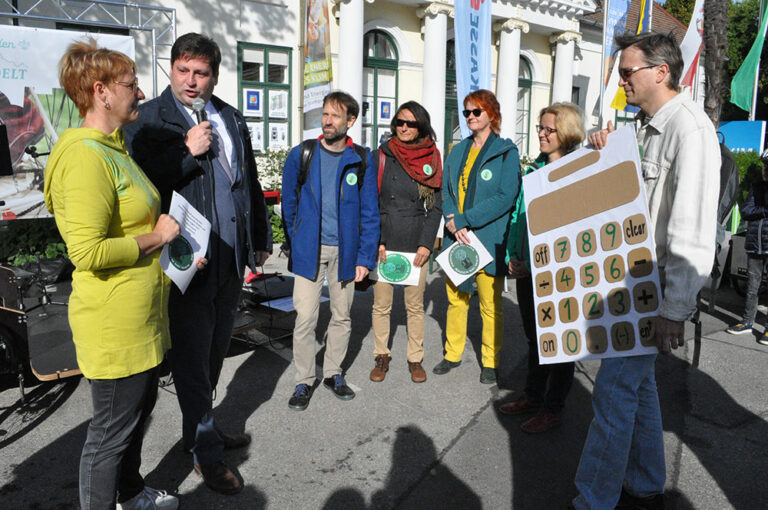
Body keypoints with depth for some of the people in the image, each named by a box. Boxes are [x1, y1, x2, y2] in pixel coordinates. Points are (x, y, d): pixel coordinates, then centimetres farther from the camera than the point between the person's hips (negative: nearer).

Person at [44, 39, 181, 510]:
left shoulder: (113, 149, 13)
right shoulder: (86, 156, -21)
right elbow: (88, 252, -28)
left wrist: (169, 237, 13)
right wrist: (156, 237, -17)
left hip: (141, 318, 11)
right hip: (114, 325, -11)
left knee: (140, 407, 25)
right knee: (113, 429, 6)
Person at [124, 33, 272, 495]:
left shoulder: (232, 119, 13)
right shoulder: (148, 119, -5)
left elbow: (251, 183, 19)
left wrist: (261, 238, 21)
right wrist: (188, 151, -21)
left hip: (232, 259, 6)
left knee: (214, 352, 18)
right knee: (192, 358, 5)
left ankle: (203, 427, 38)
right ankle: (206, 452, 21)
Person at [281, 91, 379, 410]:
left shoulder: (362, 160, 1)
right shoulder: (301, 155, 1)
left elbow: (370, 213, 1)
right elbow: (289, 204, 9)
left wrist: (365, 258, -4)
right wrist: (295, 245, 8)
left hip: (344, 251, 1)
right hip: (308, 249, -1)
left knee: (342, 316, 12)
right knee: (305, 318, -3)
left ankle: (333, 373, 29)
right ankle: (303, 381, 13)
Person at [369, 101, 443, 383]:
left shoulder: (431, 159, 4)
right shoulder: (382, 155, 2)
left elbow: (436, 207, 5)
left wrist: (426, 244, -5)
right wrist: (376, 241, -7)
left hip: (416, 244, 0)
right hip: (384, 242, 0)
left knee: (415, 305, 7)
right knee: (381, 304, 5)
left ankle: (415, 359, 22)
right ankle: (381, 357, 21)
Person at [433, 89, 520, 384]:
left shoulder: (506, 152, -2)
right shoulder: (458, 151, 14)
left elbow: (506, 197, -12)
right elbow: (446, 191, 11)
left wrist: (463, 220, -16)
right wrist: (452, 222, -9)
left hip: (488, 239, -4)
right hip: (456, 238, 5)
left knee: (490, 304, 3)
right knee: (455, 298, 12)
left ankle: (490, 362, 19)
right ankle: (453, 354, 28)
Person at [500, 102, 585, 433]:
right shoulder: (534, 170, 10)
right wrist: (511, 255, 5)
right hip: (526, 270, 7)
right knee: (534, 337, 19)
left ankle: (553, 409, 23)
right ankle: (533, 396, 35)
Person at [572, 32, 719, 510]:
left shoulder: (690, 128, -18)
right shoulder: (645, 124, 12)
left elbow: (693, 232, -24)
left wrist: (675, 309, -25)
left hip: (658, 286, -9)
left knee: (614, 390, -5)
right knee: (638, 382, 18)